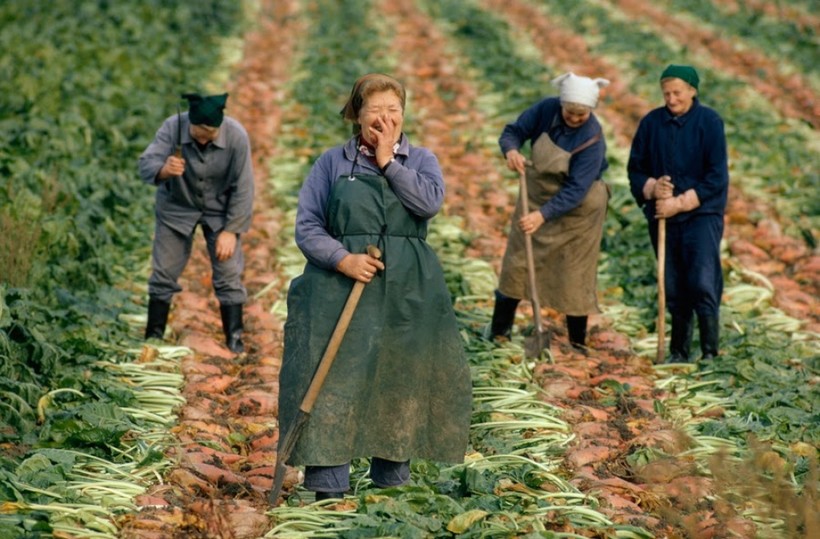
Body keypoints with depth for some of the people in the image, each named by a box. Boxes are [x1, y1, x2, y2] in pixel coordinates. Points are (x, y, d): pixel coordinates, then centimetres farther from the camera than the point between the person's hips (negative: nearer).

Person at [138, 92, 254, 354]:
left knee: (229, 275, -3)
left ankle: (235, 340, 8)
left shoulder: (236, 136, -26)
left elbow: (243, 189, -17)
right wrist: (163, 170, -59)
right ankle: (153, 337, 14)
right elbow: (145, 165, -36)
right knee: (164, 273, 2)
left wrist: (231, 230, -16)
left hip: (220, 210, 0)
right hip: (177, 207, 0)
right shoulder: (172, 128, -27)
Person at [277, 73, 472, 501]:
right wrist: (342, 259, -15)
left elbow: (430, 202, -10)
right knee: (334, 382, -8)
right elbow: (306, 225, 1)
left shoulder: (420, 160, 11)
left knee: (401, 382, 5)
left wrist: (388, 161, -7)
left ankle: (392, 480, 18)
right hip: (340, 288, -2)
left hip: (407, 292, 2)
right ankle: (328, 488, -5)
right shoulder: (332, 162, 7)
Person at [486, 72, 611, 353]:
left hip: (576, 208, -4)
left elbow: (575, 190, -31)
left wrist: (543, 215, -41)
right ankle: (499, 329, 20)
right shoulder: (546, 109, -16)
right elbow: (513, 131, -9)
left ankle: (578, 343, 14)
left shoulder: (592, 140, -27)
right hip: (536, 196, 4)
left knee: (574, 275, 1)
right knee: (518, 262, 8)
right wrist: (511, 150, -33)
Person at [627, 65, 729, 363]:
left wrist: (680, 203, -15)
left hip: (702, 213, -3)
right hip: (662, 216, 3)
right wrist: (652, 188, -11)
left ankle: (710, 352, -6)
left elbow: (717, 177, -9)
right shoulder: (651, 123, 4)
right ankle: (678, 352, 19)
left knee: (703, 283, -14)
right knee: (673, 289, 6)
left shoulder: (709, 122, -6)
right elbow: (635, 169, 10)